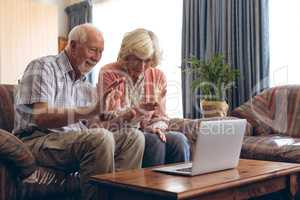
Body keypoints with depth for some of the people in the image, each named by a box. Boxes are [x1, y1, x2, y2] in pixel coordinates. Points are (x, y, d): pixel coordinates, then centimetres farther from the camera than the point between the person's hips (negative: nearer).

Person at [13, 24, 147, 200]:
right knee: (101, 137, -32)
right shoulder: (44, 68, -3)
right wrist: (91, 111, -30)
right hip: (38, 141, -7)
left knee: (134, 136, -8)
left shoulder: (86, 86, 19)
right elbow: (42, 117, -18)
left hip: (76, 142, 7)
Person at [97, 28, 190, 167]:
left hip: (146, 133, 4)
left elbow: (160, 117, 12)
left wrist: (156, 127, -12)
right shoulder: (108, 74, -5)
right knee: (154, 142, -30)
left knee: (179, 140, -24)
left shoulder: (158, 76, 6)